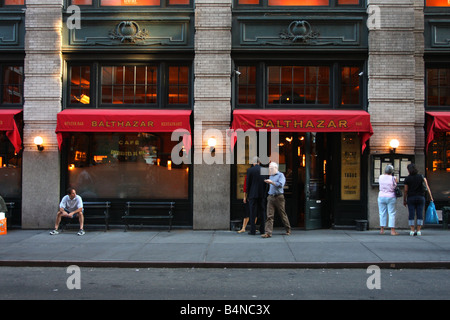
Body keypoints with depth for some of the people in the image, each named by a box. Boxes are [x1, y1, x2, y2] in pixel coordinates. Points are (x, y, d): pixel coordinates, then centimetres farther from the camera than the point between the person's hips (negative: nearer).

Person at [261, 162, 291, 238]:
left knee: (282, 214, 5)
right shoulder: (271, 176, 19)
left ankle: (288, 230, 23)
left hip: (278, 197, -5)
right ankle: (268, 232, -11)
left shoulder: (281, 175, 0)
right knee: (269, 215, -6)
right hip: (271, 197, 5)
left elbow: (280, 184, -15)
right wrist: (267, 183, 10)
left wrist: (271, 182, -18)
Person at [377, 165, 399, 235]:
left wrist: (385, 173, 16)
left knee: (382, 213, 9)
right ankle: (392, 230, -1)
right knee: (391, 214, 1)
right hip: (390, 197, -3)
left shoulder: (380, 177, -1)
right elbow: (395, 187, 2)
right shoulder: (393, 178, -9)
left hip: (381, 197, 3)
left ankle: (382, 229, 10)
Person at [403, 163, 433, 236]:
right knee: (420, 214, 4)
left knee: (411, 214, 1)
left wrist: (404, 200, 5)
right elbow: (427, 186, -8)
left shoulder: (407, 179, -4)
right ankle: (418, 230, 4)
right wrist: (430, 196, -9)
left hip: (411, 198, -1)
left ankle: (412, 231, -1)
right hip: (420, 197, 1)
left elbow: (406, 190, -3)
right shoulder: (421, 177, 1)